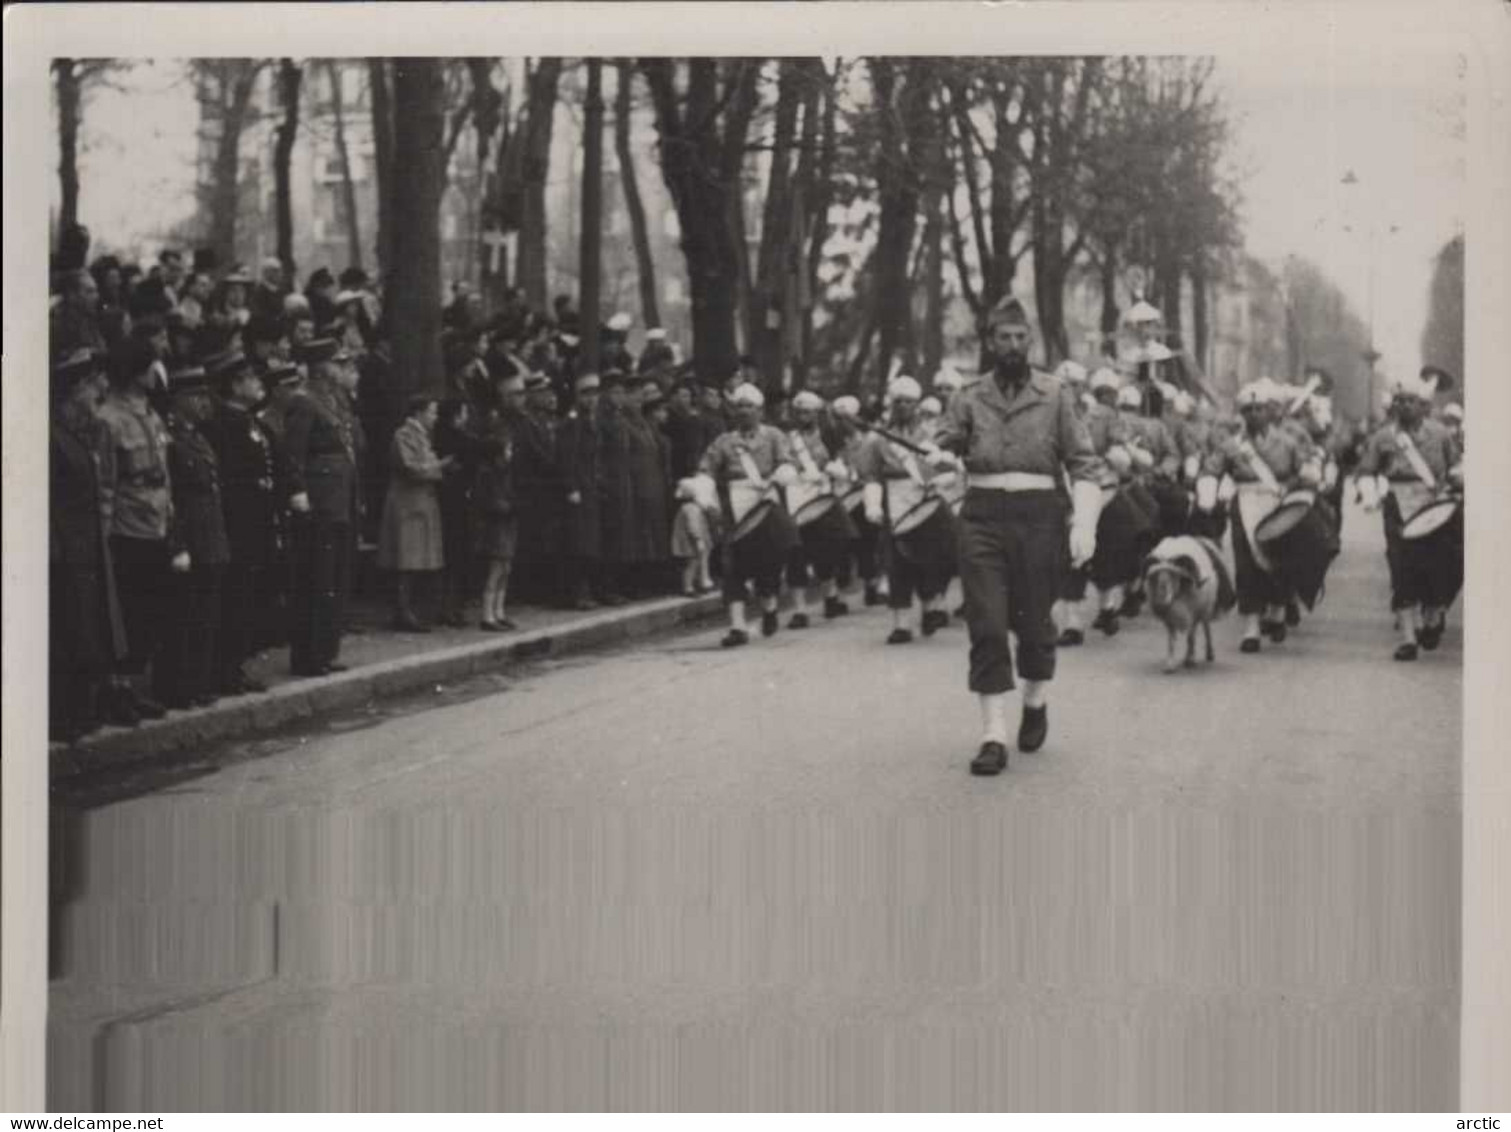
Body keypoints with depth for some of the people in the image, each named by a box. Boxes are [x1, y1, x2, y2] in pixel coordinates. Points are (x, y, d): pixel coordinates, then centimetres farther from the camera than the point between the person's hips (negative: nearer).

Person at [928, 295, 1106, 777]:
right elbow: (944, 444, 6)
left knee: (1034, 620, 7)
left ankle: (1036, 703, 36)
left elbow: (1084, 464, 1)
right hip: (983, 516, 1)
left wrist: (1084, 524, -11)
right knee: (986, 625, -7)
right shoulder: (970, 399, 9)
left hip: (1039, 514, -1)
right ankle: (993, 736, -5)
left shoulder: (1055, 395, 4)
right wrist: (941, 457, -20)